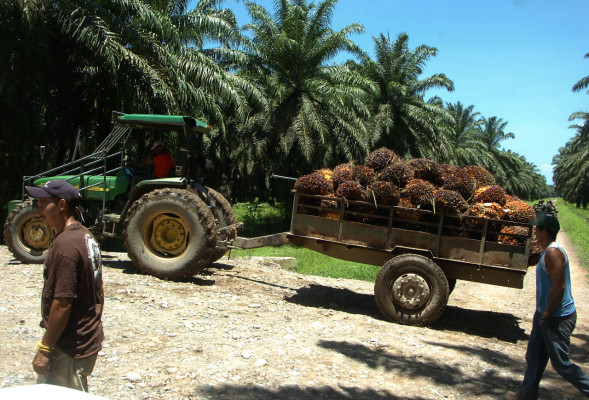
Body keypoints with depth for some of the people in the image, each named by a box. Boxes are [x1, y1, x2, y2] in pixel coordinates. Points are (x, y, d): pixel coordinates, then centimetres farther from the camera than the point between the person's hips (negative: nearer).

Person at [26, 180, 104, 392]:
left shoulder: (64, 244, -22)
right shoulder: (86, 236, 8)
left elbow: (63, 303, -24)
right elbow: (98, 292, 15)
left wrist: (44, 349, -17)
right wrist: (95, 325, 22)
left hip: (70, 348, -9)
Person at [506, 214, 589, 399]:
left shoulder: (553, 252, -21)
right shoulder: (548, 251, 11)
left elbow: (559, 287, -27)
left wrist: (547, 315, -19)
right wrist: (541, 312, 17)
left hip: (558, 318, -10)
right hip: (546, 314, 10)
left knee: (561, 363, -1)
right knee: (534, 356, 16)